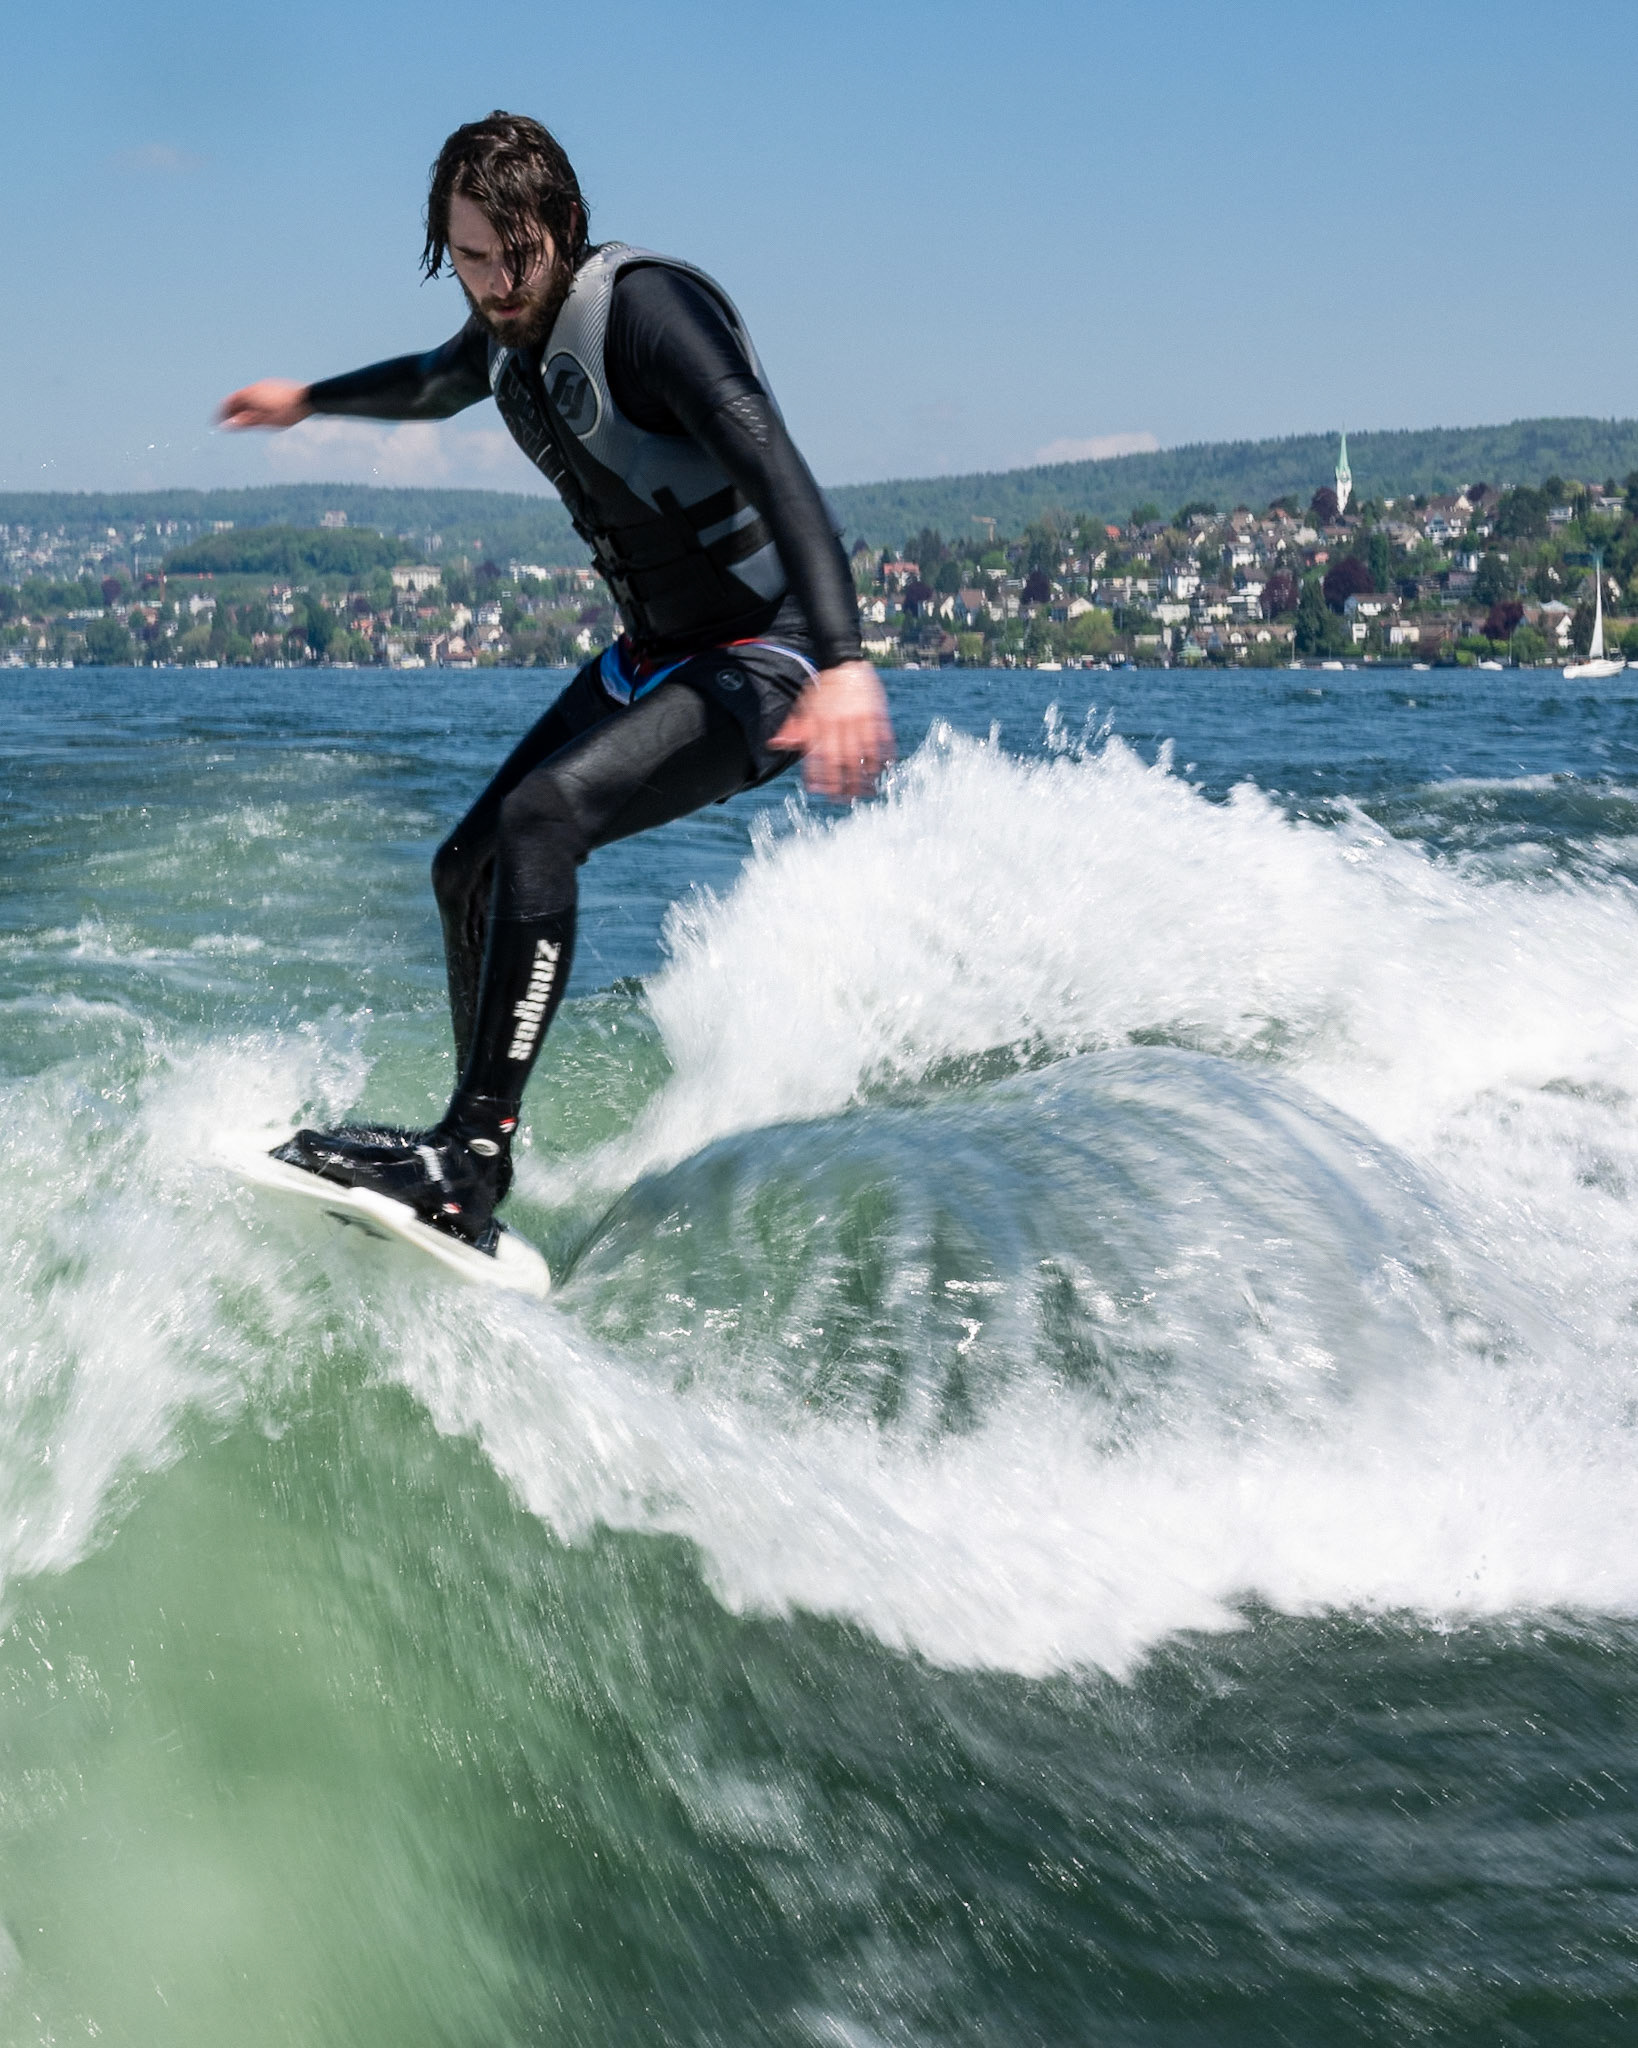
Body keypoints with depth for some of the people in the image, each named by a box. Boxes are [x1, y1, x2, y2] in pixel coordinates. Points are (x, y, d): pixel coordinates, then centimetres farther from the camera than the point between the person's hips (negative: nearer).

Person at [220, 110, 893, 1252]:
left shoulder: (646, 308, -22)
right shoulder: (507, 327, 5)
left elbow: (776, 471, -36)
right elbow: (435, 385, 31)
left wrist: (844, 662, -49)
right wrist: (310, 400, 49)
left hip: (765, 658, -9)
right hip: (656, 652, 9)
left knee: (541, 816, -29)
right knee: (469, 870, 6)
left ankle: (471, 1150, -28)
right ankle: (480, 1166, 15)